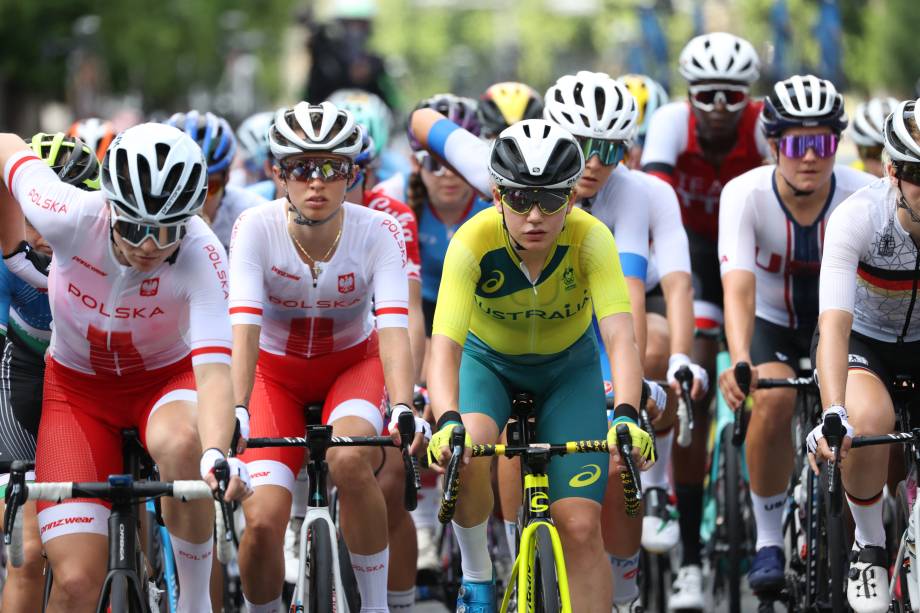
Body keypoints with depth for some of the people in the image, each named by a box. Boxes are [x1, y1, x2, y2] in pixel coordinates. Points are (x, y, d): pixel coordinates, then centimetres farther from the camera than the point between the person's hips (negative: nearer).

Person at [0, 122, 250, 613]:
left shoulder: (200, 254, -31)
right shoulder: (70, 217, -27)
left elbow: (213, 370, -41)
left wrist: (216, 456, -59)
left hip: (165, 378, -1)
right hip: (78, 385, 1)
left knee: (180, 443, -39)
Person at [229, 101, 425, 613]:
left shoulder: (379, 233, -22)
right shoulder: (257, 229, -23)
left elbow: (394, 330, -32)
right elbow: (244, 329, -33)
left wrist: (403, 410, -49)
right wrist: (235, 415, -47)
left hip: (352, 364, 0)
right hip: (276, 371, 0)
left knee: (350, 459, -34)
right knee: (263, 521, -20)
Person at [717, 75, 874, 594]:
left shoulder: (865, 195, -25)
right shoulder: (745, 194, -26)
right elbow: (739, 286, -37)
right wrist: (740, 361, -54)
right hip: (772, 322, -1)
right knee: (774, 399, -31)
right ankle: (769, 542, -14)